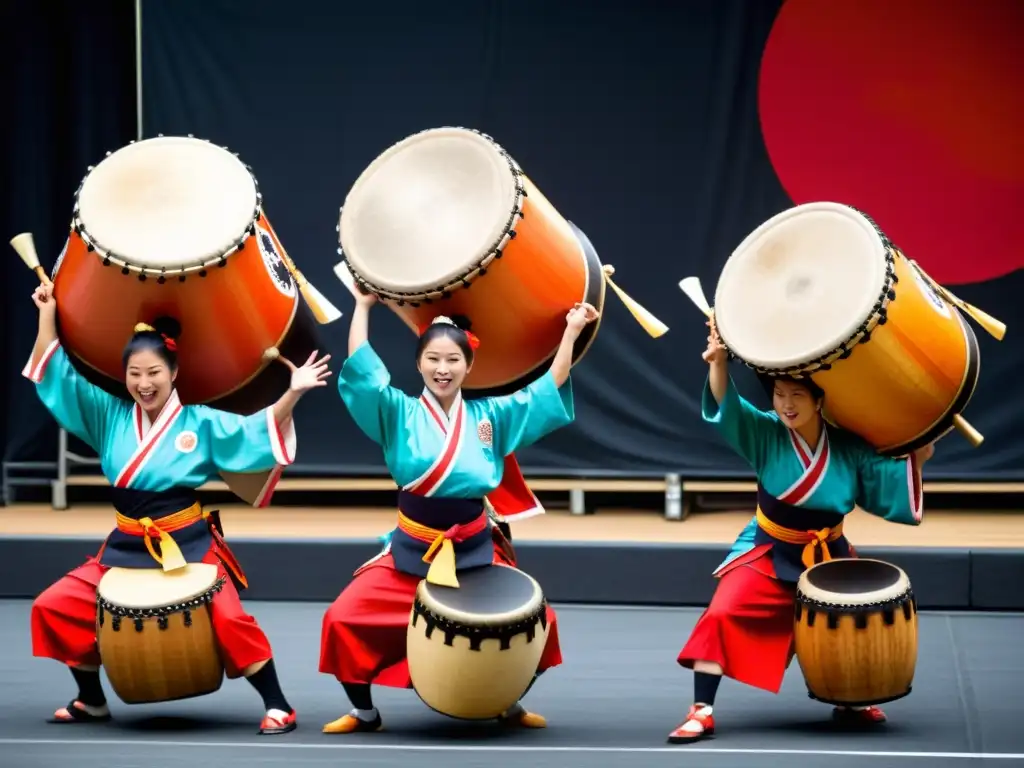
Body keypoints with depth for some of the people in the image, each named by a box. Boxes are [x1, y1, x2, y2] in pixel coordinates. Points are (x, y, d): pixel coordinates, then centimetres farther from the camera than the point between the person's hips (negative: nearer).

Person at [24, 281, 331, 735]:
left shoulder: (201, 423, -4)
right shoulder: (109, 416, 4)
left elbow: (259, 430, -10)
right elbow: (56, 375, 4)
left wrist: (293, 394, -25)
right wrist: (48, 311, -1)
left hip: (190, 547, -4)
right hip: (125, 547, 4)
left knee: (229, 619, -23)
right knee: (55, 608, -2)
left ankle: (277, 706, -10)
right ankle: (91, 701, 15)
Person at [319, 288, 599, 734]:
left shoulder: (491, 415, 5)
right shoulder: (398, 413, 0)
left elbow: (549, 388, 6)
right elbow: (359, 368, -10)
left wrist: (571, 330, 2)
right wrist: (363, 306, -7)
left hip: (475, 550, 1)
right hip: (411, 549, -1)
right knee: (344, 619, -13)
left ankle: (510, 704, 17)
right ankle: (364, 712, 7)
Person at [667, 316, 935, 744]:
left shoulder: (849, 448, -10)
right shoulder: (766, 436, -14)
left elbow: (891, 484, -5)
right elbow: (726, 406, -30)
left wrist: (916, 459, -23)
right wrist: (719, 360, -47)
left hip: (829, 557, 2)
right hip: (767, 554, -2)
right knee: (722, 615, -20)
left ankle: (850, 703, 32)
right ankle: (702, 713, -17)